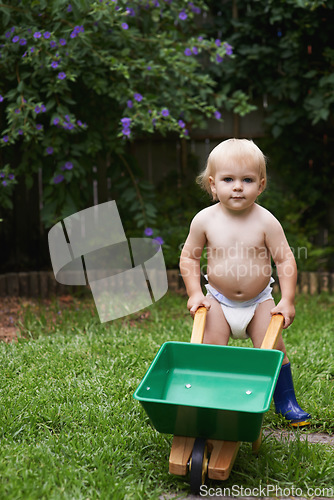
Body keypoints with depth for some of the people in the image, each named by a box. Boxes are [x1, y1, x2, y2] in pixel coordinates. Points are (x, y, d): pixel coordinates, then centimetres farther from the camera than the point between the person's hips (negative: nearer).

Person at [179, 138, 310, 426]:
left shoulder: (266, 222, -15)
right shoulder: (205, 220, -12)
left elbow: (286, 260, -11)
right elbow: (189, 257, -1)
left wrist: (287, 300, -15)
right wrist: (194, 293, -8)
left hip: (259, 301, 0)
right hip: (218, 301, 1)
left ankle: (285, 401, 18)